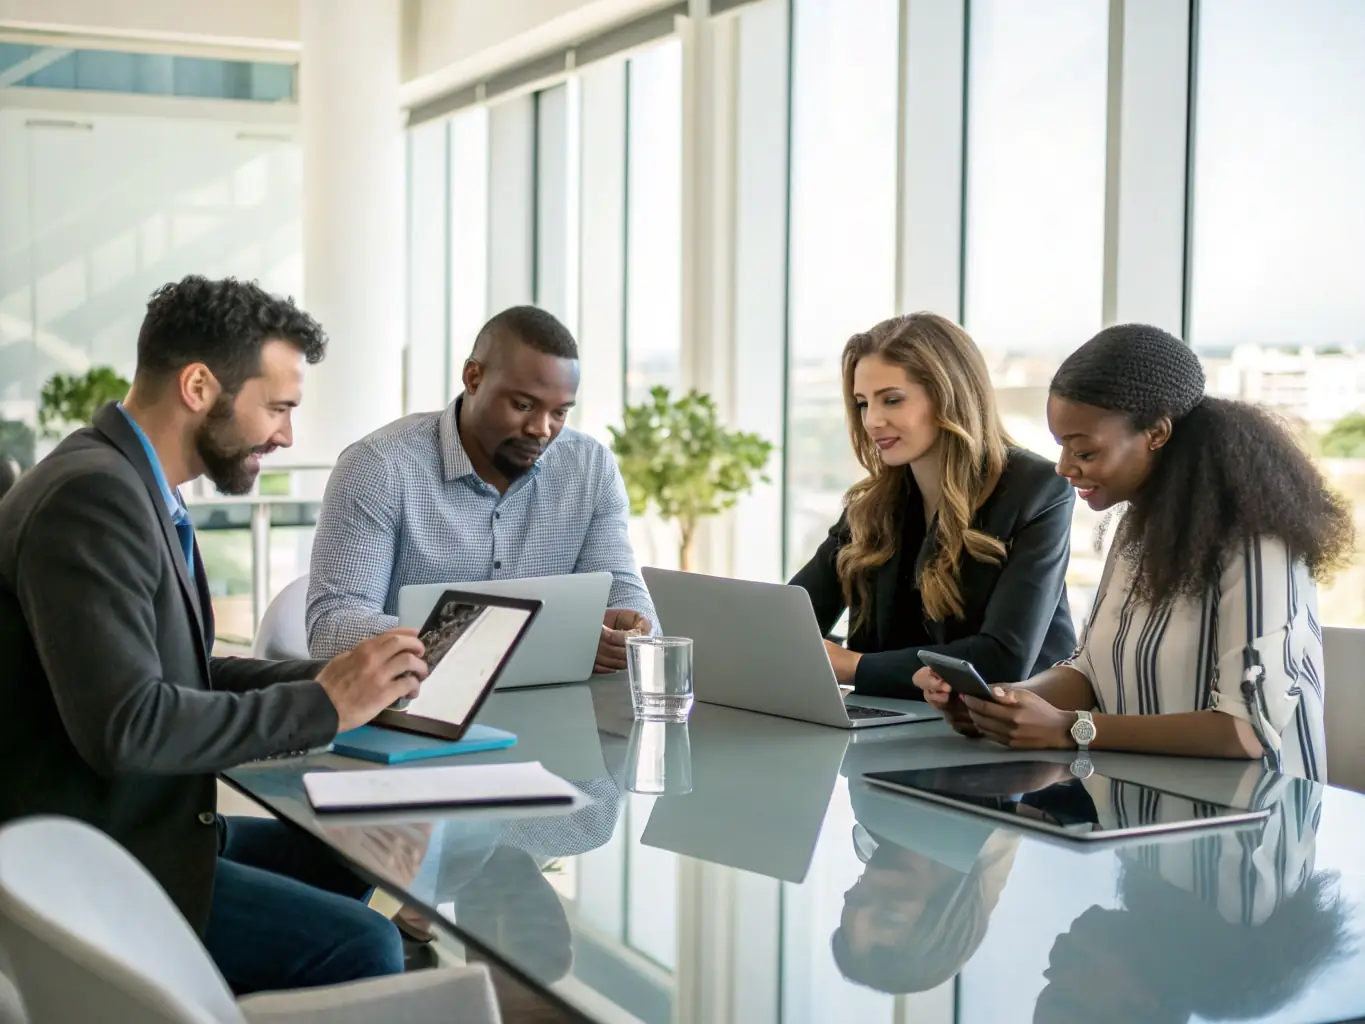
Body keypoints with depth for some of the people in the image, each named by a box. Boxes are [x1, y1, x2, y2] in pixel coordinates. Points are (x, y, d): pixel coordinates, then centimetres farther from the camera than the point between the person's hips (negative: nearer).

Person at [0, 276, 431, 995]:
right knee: (358, 946, -15)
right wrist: (321, 706, -20)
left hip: (137, 822, 10)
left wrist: (334, 675, 0)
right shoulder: (93, 493, -21)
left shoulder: (137, 485, 10)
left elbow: (184, 674, 13)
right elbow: (124, 724, -29)